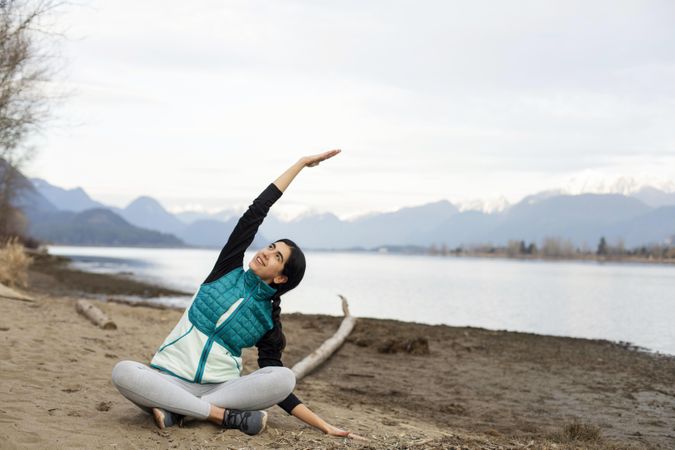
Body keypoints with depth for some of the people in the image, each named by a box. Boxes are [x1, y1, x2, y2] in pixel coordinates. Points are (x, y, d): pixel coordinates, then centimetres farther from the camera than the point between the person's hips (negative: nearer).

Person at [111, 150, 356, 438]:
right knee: (123, 372, -32)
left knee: (285, 377, -29)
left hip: (222, 388, 0)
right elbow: (256, 211, 3)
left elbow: (278, 385, 4)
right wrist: (301, 163, 5)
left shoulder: (268, 321, 5)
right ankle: (225, 416, -31)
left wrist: (325, 427, -5)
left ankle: (176, 410, -30)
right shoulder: (229, 270, 7)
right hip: (170, 379, 0)